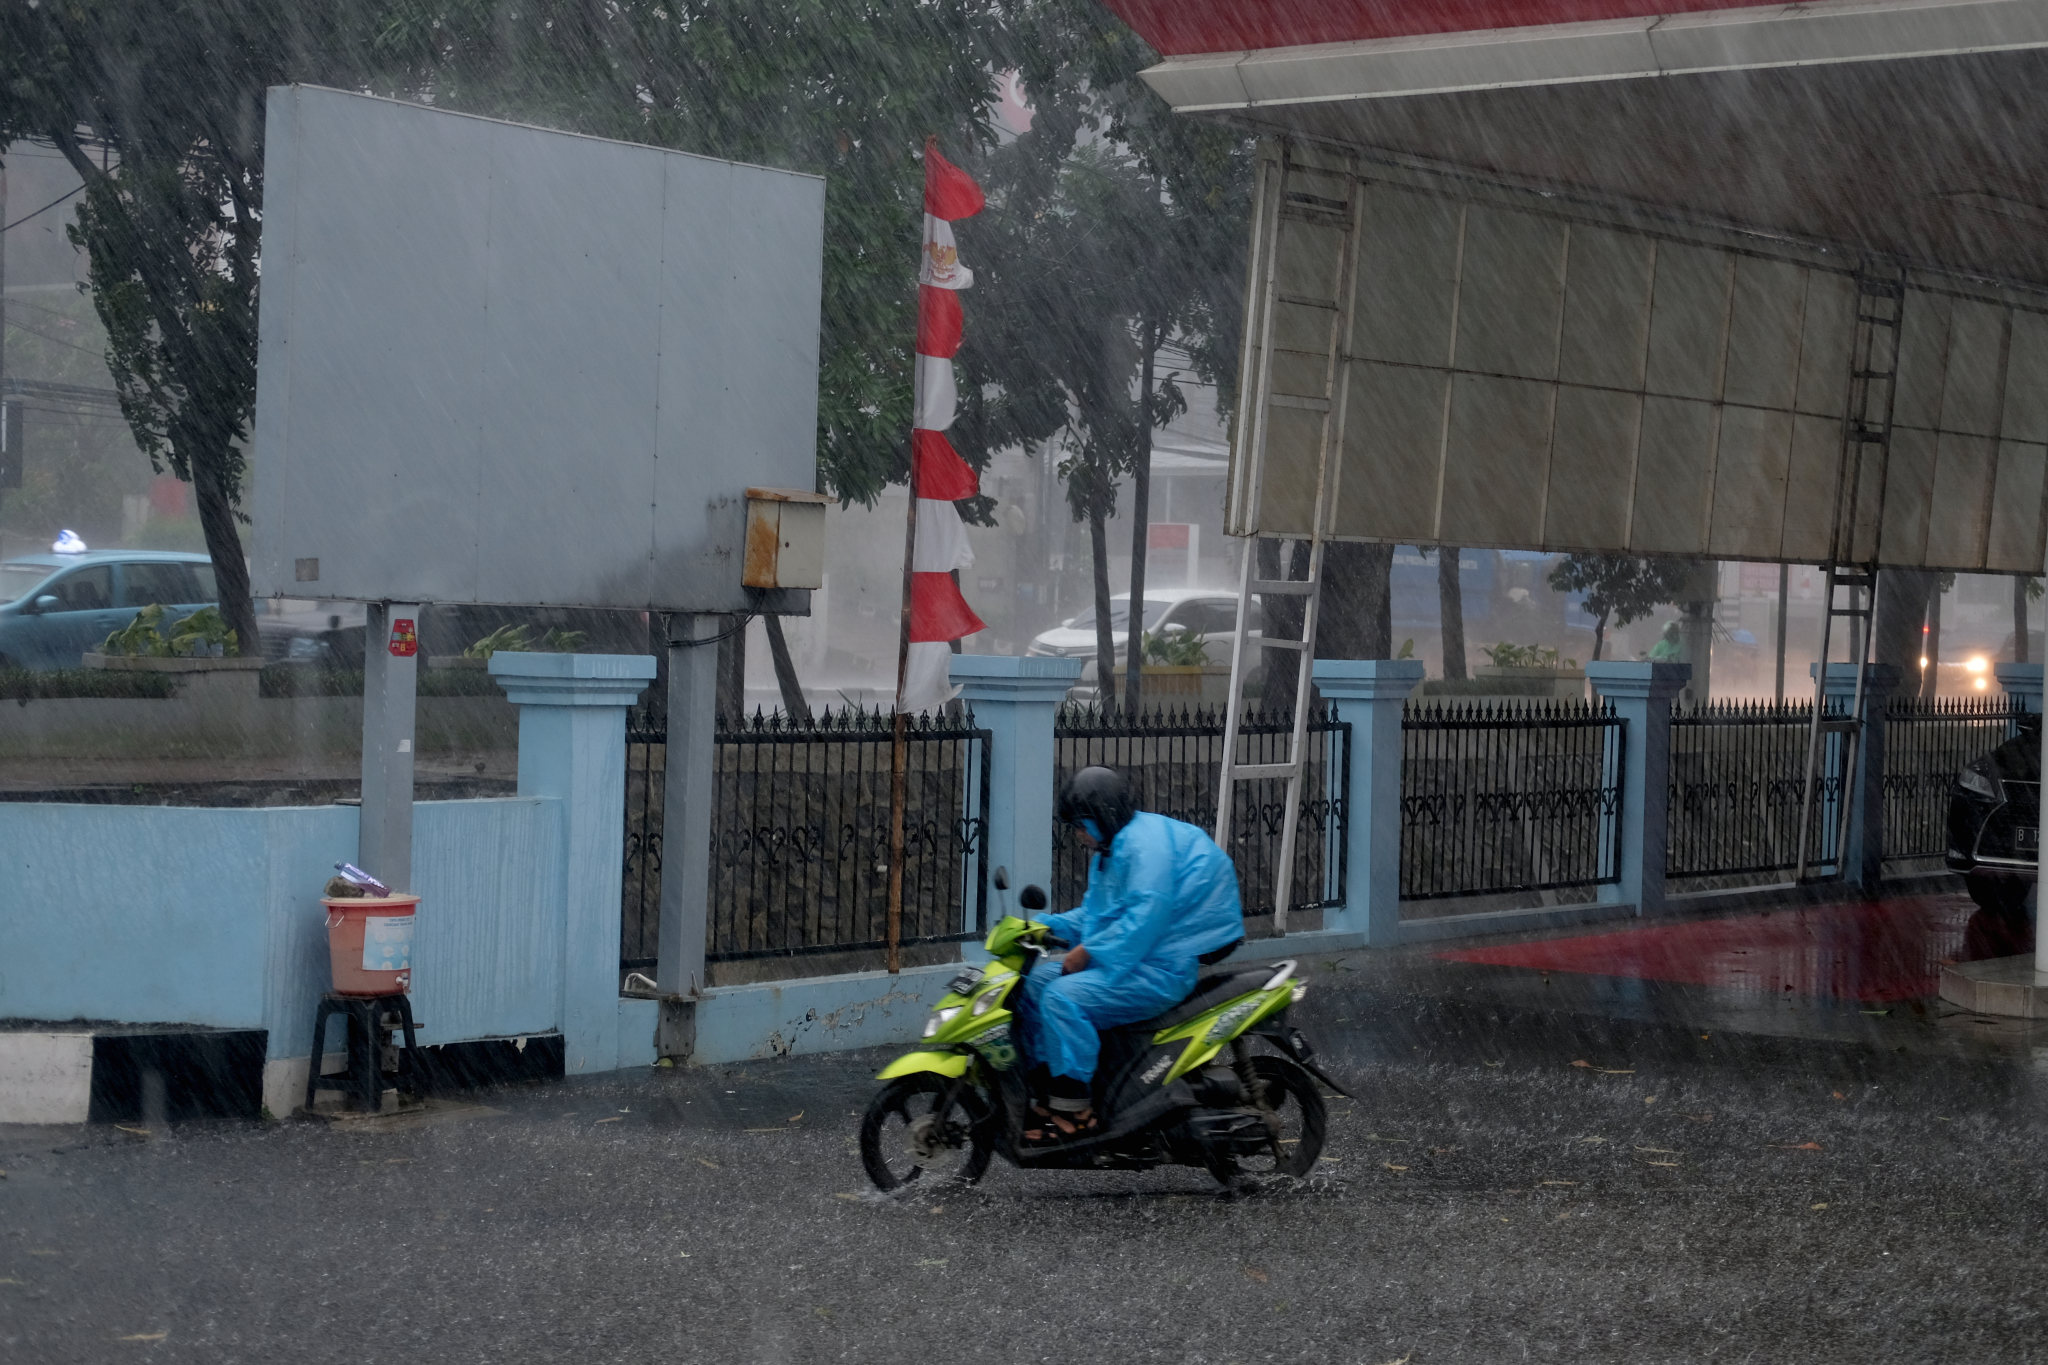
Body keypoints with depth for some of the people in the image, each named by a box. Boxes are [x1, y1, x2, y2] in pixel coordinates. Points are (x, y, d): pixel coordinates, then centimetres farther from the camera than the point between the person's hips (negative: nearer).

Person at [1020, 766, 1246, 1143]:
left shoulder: (1147, 842, -16)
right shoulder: (1112, 847, 17)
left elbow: (1146, 916, -26)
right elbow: (1096, 912, 23)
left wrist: (1088, 951, -21)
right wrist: (1048, 925, 8)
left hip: (1163, 968, -11)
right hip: (1131, 957, 11)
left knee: (1062, 997, -26)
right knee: (1035, 982, 11)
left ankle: (1072, 1111, -22)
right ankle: (1043, 1085, 9)